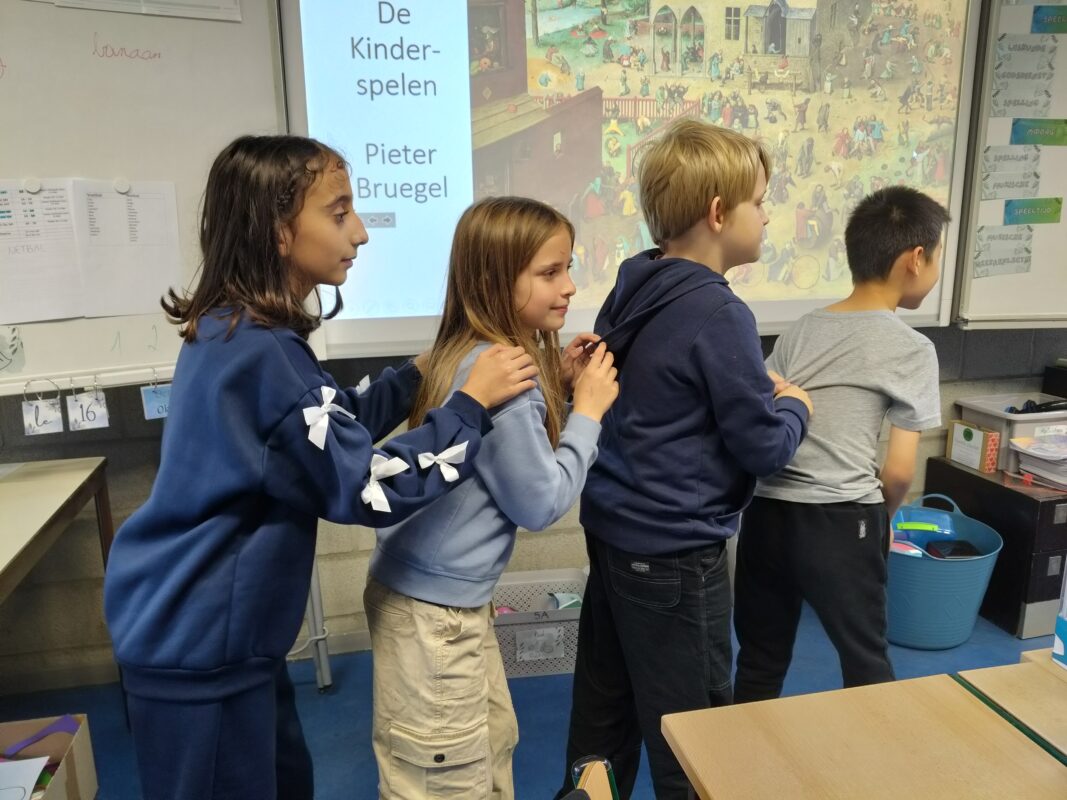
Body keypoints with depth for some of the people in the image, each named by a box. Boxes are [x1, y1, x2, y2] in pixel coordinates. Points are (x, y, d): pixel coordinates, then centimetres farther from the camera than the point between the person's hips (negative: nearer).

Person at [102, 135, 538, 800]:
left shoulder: (231, 330, 3)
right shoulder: (264, 353, -27)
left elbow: (336, 430, 10)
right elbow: (370, 487, -26)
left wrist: (422, 372, 2)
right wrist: (472, 402, -18)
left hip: (199, 629, 9)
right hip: (200, 647, -9)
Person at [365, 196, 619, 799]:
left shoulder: (474, 353, 3)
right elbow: (541, 504, -20)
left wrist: (557, 386, 2)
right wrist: (587, 410, -11)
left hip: (449, 597, 10)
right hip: (432, 610, -9)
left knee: (495, 741, 25)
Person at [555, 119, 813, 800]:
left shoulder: (631, 292, 5)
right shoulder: (718, 314, -21)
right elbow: (764, 446, -16)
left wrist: (757, 384, 9)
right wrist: (796, 408, 4)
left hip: (613, 529, 8)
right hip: (676, 553, -8)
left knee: (604, 711, 22)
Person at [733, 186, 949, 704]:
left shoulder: (801, 331, 10)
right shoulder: (911, 349, -3)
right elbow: (898, 472, -4)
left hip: (766, 514, 5)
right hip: (840, 524, -4)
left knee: (759, 662, 19)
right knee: (866, 662, 20)